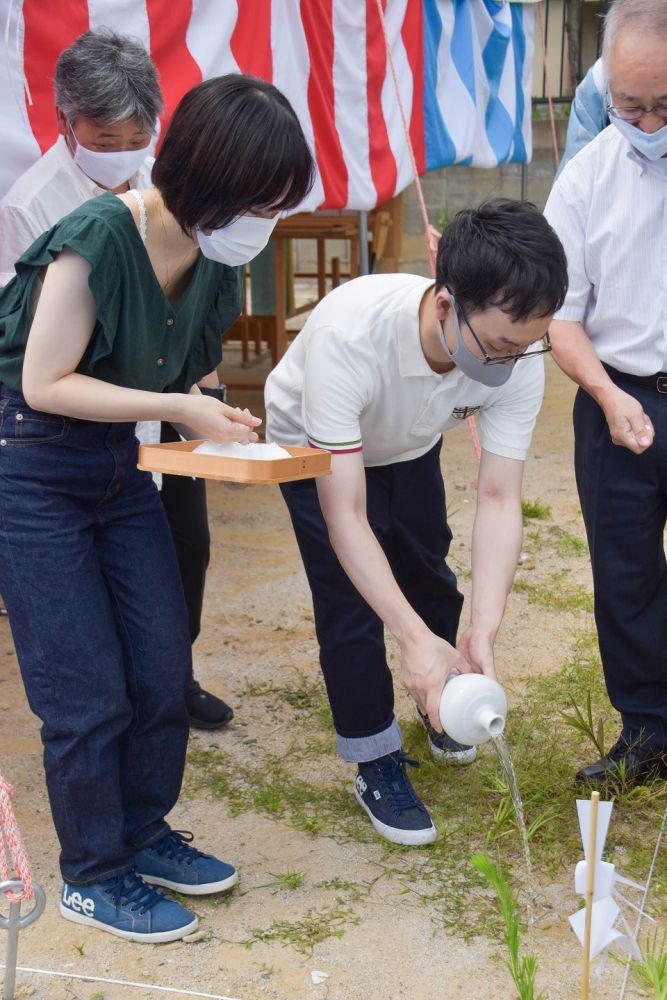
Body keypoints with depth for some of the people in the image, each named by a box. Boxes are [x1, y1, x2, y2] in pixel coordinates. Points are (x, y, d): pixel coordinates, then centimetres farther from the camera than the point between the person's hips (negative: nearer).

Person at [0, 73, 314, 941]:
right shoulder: (97, 240, -26)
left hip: (119, 466, 7)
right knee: (88, 690, -2)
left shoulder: (213, 259, -4)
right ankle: (93, 877, 16)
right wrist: (177, 408, -25)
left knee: (163, 668, 9)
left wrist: (208, 418, -12)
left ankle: (143, 831, 30)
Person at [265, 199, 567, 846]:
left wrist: (484, 630, -43)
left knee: (429, 581, 17)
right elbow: (344, 515, -44)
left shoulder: (518, 358, -34)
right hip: (315, 448, -4)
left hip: (408, 448, 4)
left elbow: (499, 499, -31)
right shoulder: (347, 336, -47)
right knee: (351, 602, -12)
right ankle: (376, 763, 9)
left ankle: (438, 702, 46)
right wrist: (415, 639, -50)